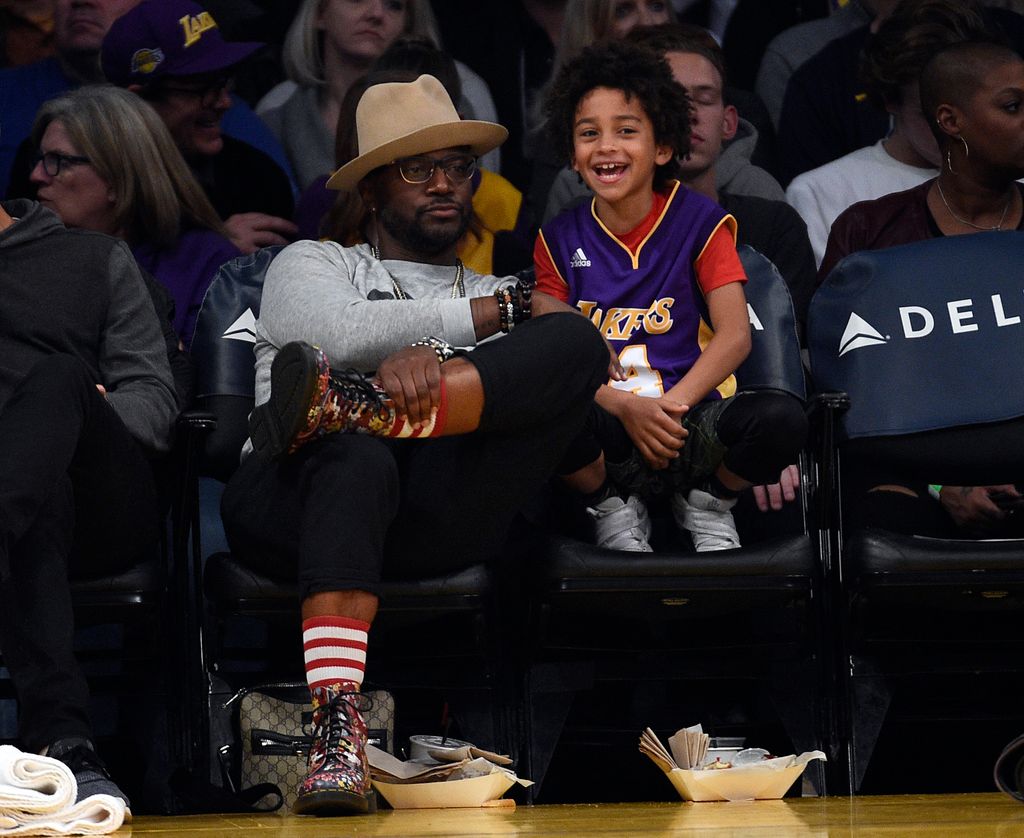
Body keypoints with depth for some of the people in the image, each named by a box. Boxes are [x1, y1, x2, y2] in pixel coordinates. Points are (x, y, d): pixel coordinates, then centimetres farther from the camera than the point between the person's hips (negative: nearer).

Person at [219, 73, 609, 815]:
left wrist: (428, 363, -13)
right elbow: (340, 333, 0)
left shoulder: (504, 294, 31)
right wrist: (500, 312, 5)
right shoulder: (311, 265, 25)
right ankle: (338, 724, -56)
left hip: (444, 515, 2)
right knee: (357, 457, -42)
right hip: (297, 496, -2)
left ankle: (352, 404, -36)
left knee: (574, 340, -18)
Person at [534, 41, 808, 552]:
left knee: (782, 418, -33)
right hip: (605, 431, 0)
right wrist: (626, 407, -18)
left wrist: (669, 406, -18)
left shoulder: (699, 222, 6)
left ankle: (707, 504, 2)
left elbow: (735, 335, -3)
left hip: (692, 422, 0)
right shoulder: (559, 240, 9)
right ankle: (612, 510, -3)